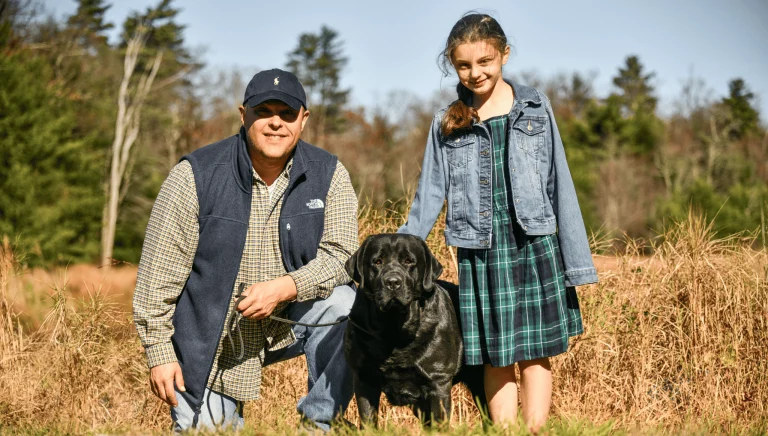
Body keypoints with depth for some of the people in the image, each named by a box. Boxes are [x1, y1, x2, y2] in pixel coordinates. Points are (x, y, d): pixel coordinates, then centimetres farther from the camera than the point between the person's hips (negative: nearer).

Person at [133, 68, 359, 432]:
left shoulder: (328, 175, -7)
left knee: (343, 304, -25)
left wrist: (284, 288, -29)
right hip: (211, 344, -1)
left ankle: (319, 422, -9)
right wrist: (159, 352, -11)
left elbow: (341, 254, -11)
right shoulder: (196, 175, -13)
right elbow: (159, 273, -10)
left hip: (287, 323, 2)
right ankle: (221, 412, 30)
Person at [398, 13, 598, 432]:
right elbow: (430, 196, 7)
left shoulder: (535, 108, 4)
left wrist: (576, 260, 2)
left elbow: (559, 185, 4)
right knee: (496, 358, 5)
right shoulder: (447, 122, 6)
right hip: (480, 252, 1)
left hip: (535, 246, -1)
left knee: (535, 352, 0)